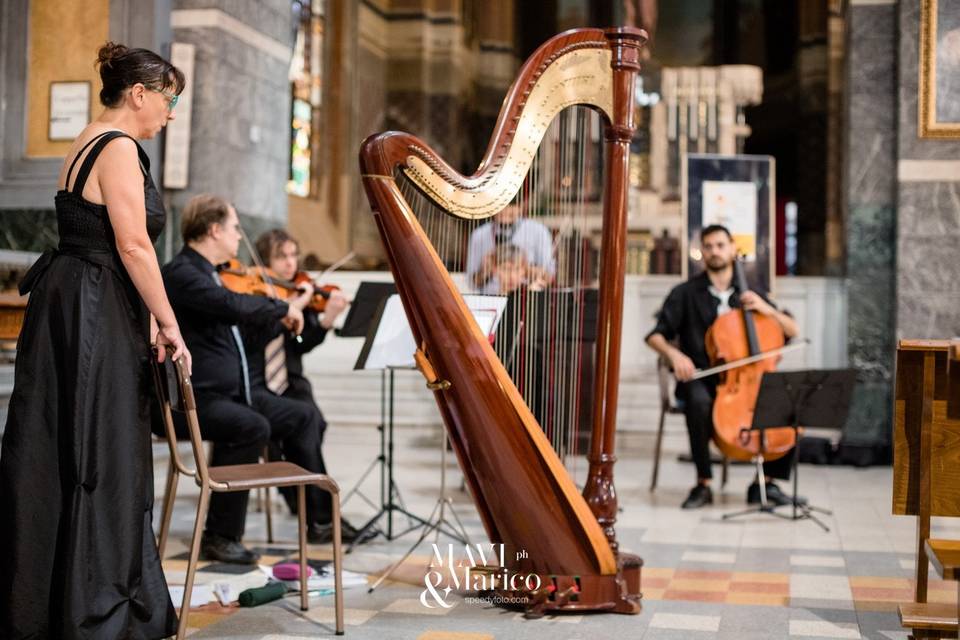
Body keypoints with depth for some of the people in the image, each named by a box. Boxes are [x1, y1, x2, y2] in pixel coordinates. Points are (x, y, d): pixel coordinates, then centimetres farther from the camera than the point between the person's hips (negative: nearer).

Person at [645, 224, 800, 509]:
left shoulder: (748, 294, 14)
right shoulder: (686, 293, 4)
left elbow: (792, 331, 12)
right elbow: (655, 336, 0)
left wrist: (766, 309, -7)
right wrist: (674, 354, -21)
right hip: (700, 377, -3)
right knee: (699, 402, -38)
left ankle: (766, 480, -4)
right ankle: (703, 484, -23)